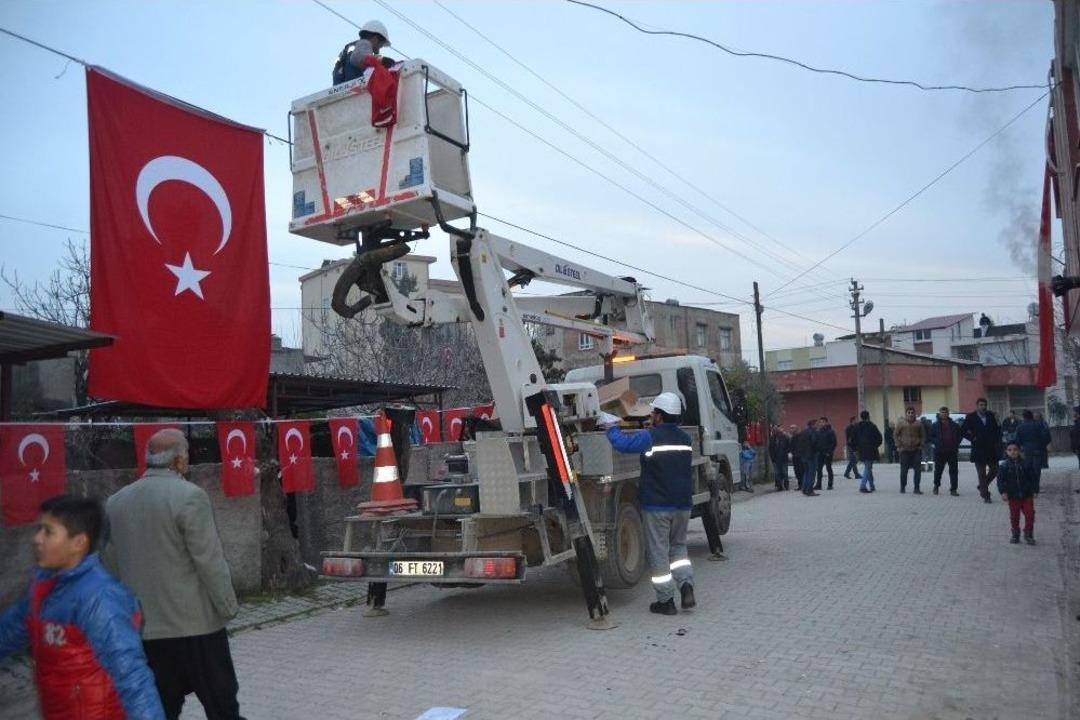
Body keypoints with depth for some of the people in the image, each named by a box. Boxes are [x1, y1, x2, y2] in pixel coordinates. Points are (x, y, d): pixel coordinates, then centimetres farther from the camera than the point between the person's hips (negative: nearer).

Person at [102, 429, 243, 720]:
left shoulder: (116, 501, 5)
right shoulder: (189, 496, -15)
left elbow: (110, 564, 12)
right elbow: (209, 560, -15)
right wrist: (228, 606, -5)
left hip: (142, 626, 6)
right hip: (194, 622, -6)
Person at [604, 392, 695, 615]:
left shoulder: (650, 437, -13)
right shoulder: (685, 439, 8)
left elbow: (621, 443, -18)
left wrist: (611, 426, 1)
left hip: (656, 506, -6)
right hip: (682, 505, 6)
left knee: (658, 553, 4)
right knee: (678, 547, 21)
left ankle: (666, 601, 8)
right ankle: (686, 585, 3)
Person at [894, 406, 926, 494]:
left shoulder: (919, 423, 5)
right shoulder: (901, 422, 0)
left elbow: (923, 435, 12)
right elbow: (895, 434, 4)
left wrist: (921, 445, 0)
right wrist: (899, 445, -3)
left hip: (916, 450, 2)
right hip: (904, 450, -2)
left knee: (918, 469, 0)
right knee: (904, 470, 3)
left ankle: (916, 488, 7)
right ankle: (902, 487, 17)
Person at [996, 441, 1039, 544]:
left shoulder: (1026, 464, -2)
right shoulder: (1003, 466, -5)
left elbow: (1033, 478, 4)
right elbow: (1000, 480, -5)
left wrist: (1035, 491, 1)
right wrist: (1003, 492, -14)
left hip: (1027, 494, 0)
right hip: (1013, 496, 0)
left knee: (1030, 514, -1)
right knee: (1014, 516, 8)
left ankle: (1028, 534, 13)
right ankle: (1015, 535, 20)